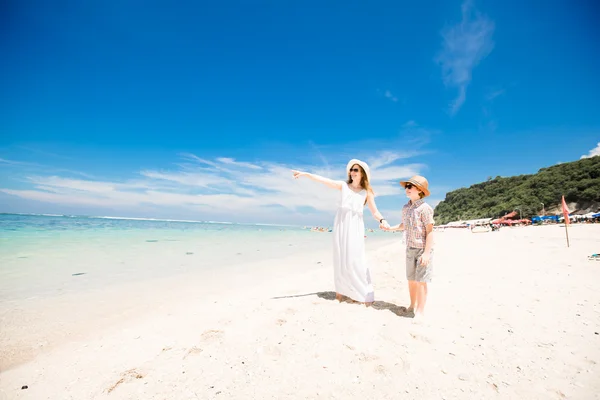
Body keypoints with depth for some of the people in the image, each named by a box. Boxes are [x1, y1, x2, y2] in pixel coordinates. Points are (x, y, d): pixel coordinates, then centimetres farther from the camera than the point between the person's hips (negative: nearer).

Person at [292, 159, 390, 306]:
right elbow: (322, 180, 1)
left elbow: (374, 212, 1)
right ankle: (342, 290, 18)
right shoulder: (343, 185, 7)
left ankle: (364, 294, 6)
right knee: (340, 258, 6)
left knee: (355, 259, -6)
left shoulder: (367, 192, 5)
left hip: (355, 226, -2)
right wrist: (305, 174, -4)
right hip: (340, 225, 2)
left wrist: (382, 220, -19)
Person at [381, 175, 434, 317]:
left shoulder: (424, 208, -15)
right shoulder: (405, 207, 7)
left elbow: (429, 231, -16)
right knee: (411, 279, 15)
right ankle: (412, 305, 31)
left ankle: (420, 310, 12)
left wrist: (427, 252, -19)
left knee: (421, 280, -1)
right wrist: (390, 228, 8)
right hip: (410, 249, 7)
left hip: (422, 249, -7)